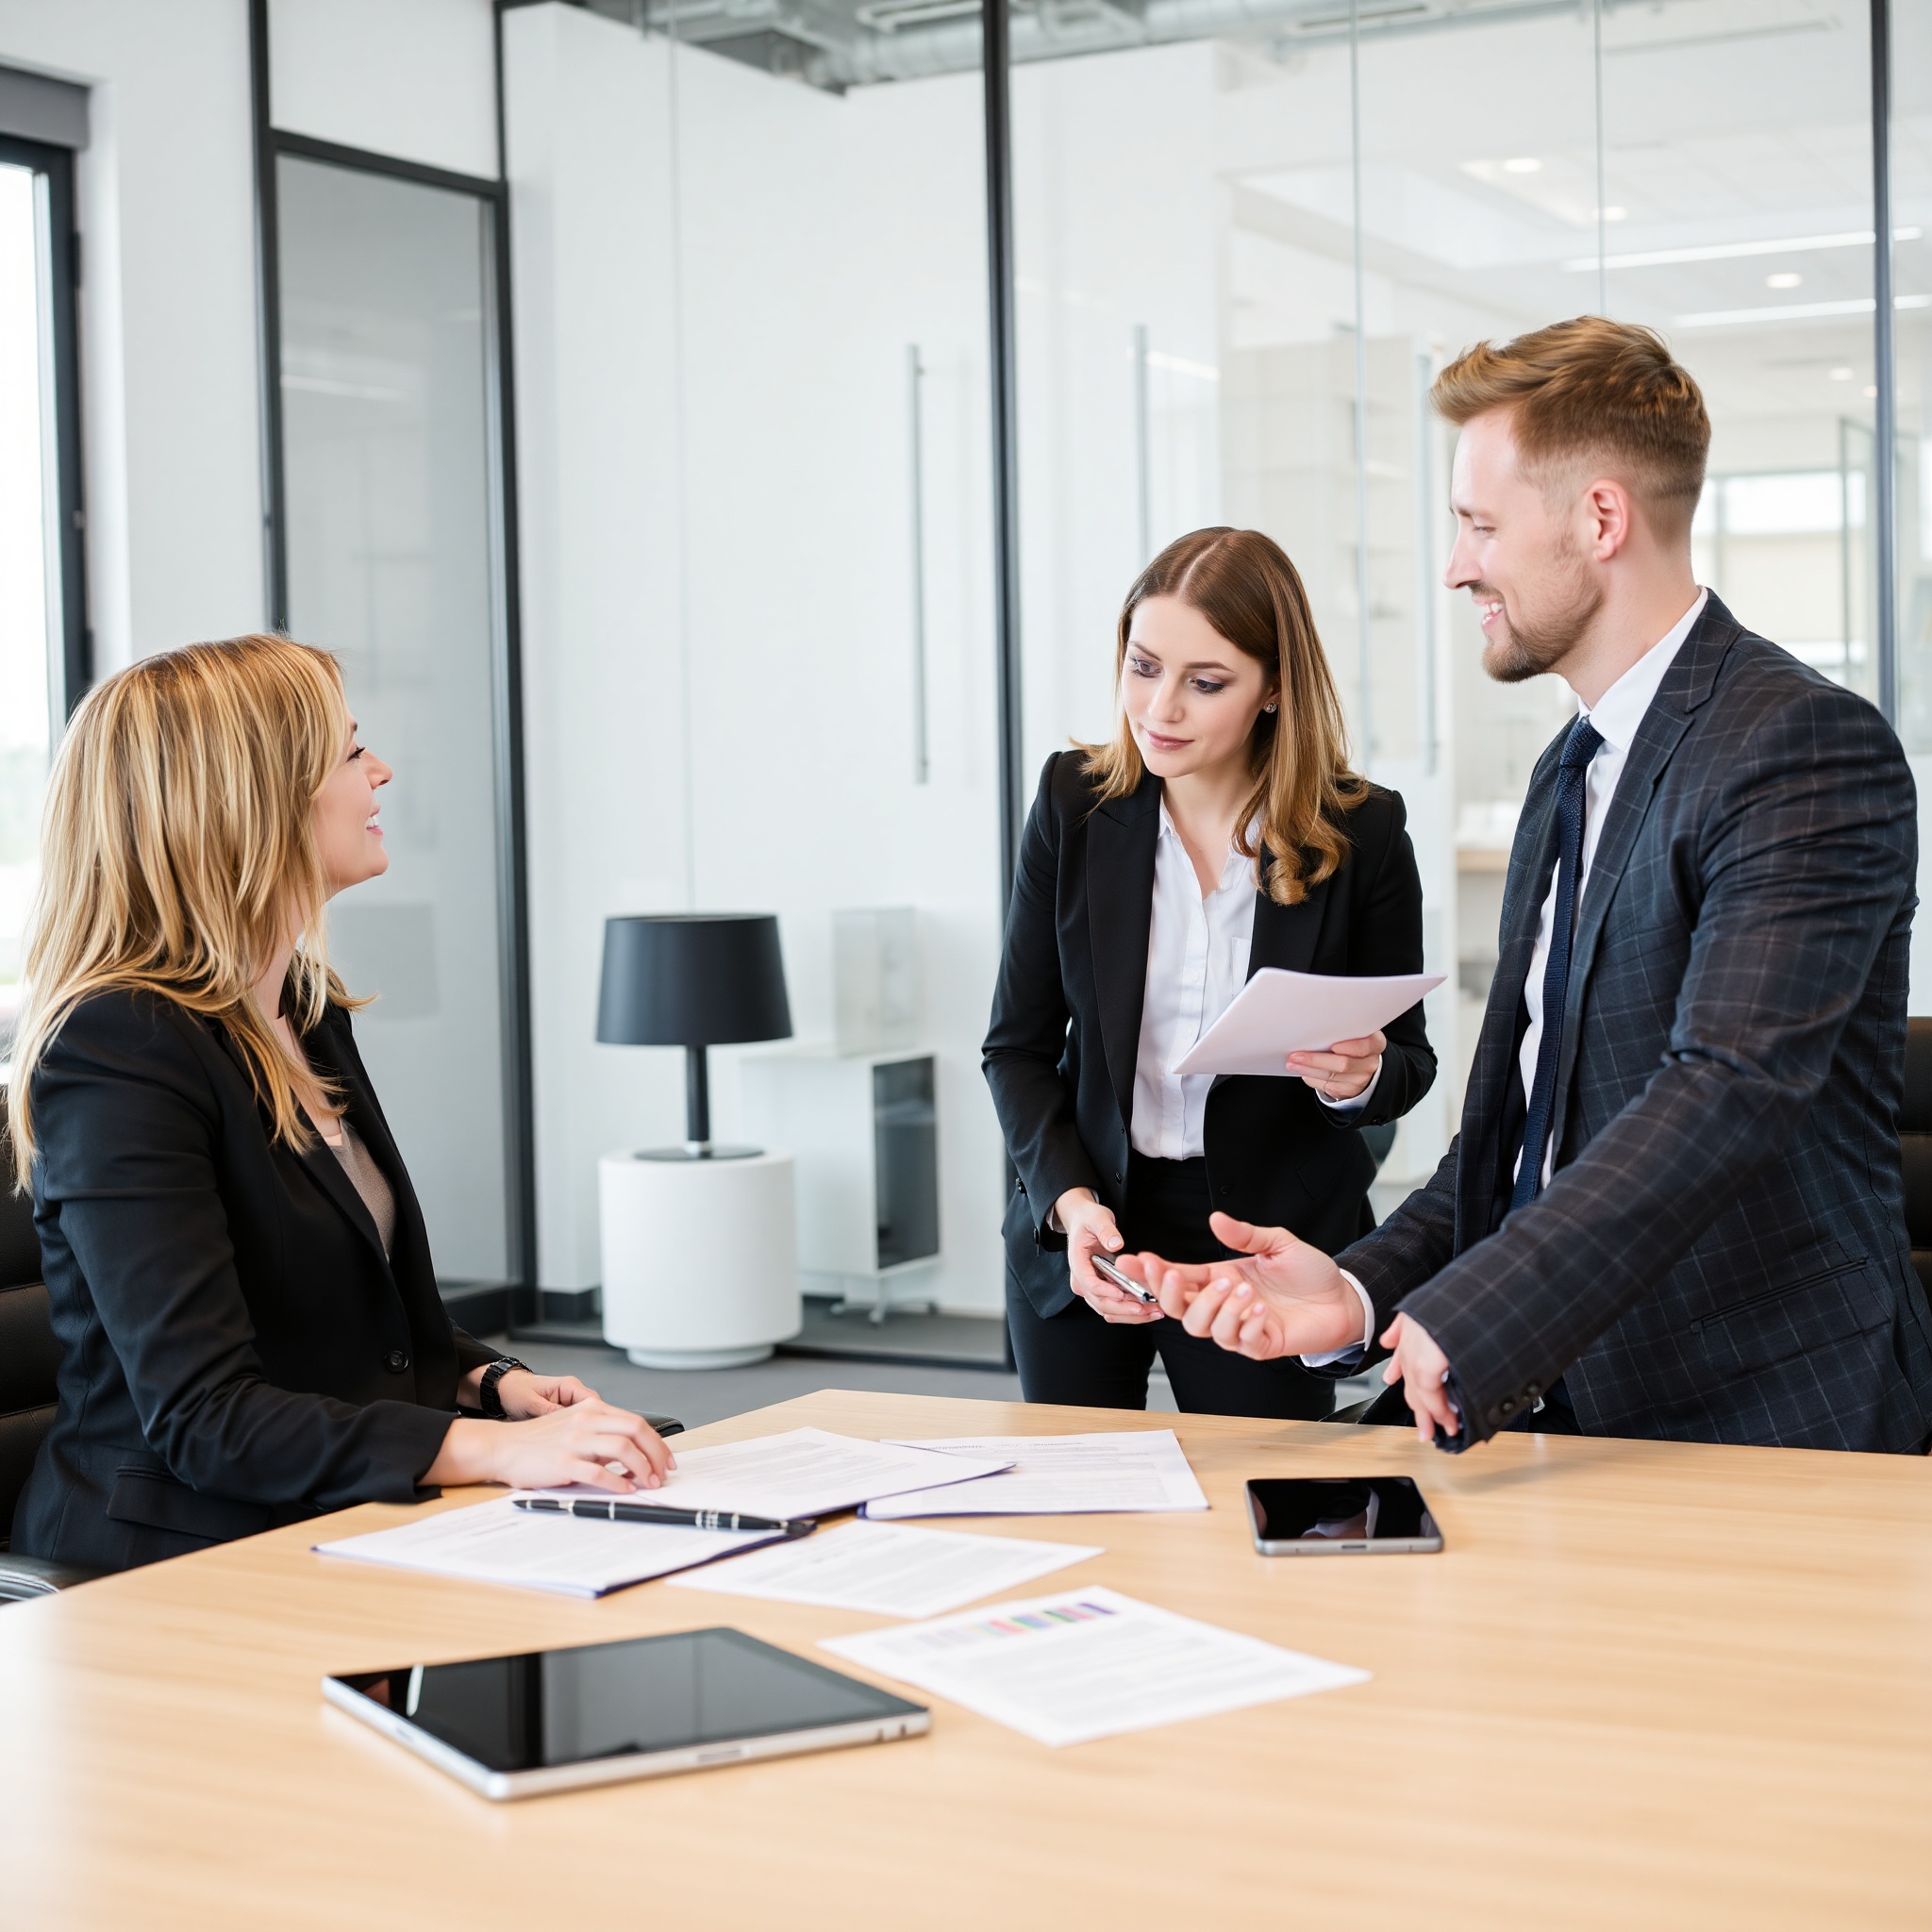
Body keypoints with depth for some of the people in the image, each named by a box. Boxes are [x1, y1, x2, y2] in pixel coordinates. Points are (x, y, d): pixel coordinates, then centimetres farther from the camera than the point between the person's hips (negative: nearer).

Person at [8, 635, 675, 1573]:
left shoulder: (309, 1016, 14)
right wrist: (494, 1448, -30)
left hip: (355, 1524, 9)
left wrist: (493, 1381, 2)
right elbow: (203, 1417, -22)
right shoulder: (120, 1048, -15)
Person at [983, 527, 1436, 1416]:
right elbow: (1019, 1047, 0)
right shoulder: (1074, 803, -3)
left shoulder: (1362, 834, -8)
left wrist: (1359, 1080, -20)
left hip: (1270, 1247, -2)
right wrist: (1069, 1202, -14)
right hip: (1078, 1239, 2)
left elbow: (1409, 1058, 4)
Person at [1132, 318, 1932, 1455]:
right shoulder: (1571, 776, 18)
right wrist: (1365, 1292, 3)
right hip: (1565, 1407, 7)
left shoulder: (1808, 746, -11)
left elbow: (1730, 1091, -23)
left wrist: (1470, 1321, -24)